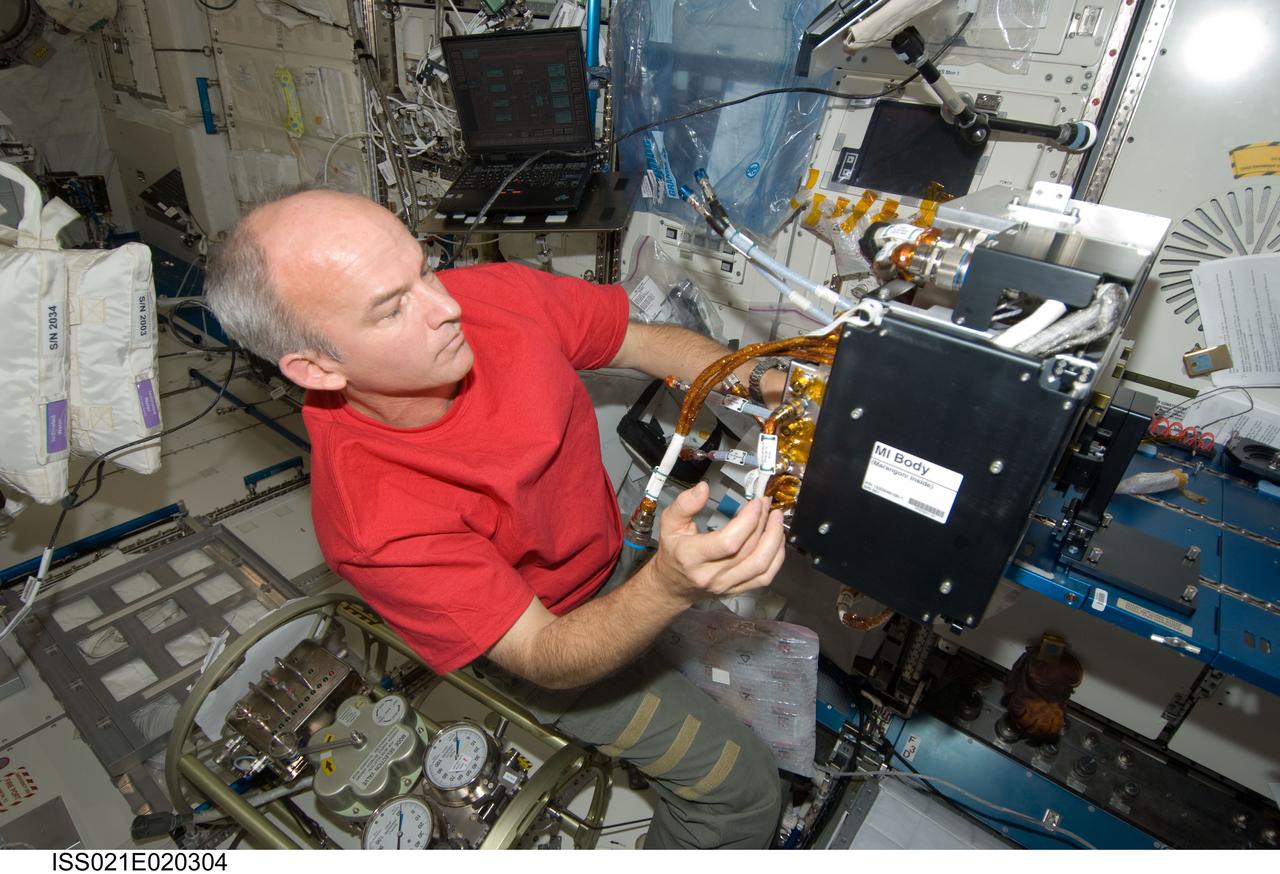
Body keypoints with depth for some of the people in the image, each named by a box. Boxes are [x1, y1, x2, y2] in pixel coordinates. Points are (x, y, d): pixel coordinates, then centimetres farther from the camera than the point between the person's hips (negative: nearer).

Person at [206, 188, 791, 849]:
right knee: (741, 787, -1)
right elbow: (548, 658, -30)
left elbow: (648, 342, -9)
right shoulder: (372, 520, -36)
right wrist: (670, 584, -49)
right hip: (551, 634, -5)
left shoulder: (495, 295, -25)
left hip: (607, 540, 6)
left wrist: (760, 385, -25)